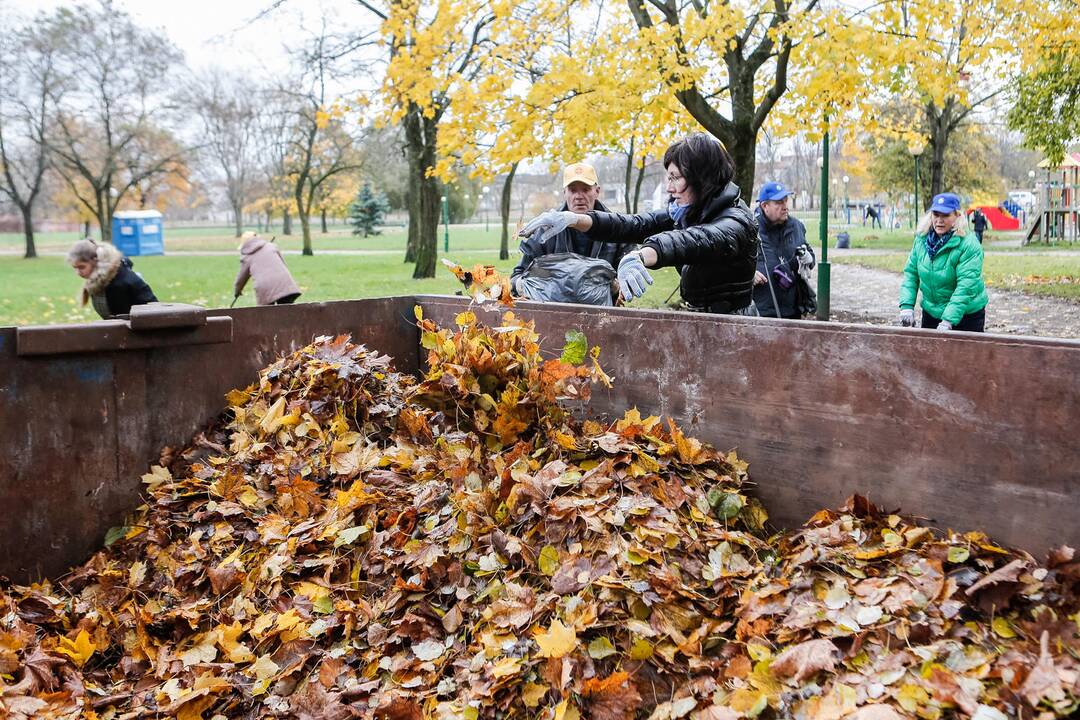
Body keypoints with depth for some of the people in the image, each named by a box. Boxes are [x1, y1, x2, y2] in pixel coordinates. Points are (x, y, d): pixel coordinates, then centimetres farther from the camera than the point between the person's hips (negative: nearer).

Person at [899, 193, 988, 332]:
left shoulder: (969, 245, -18)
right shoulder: (921, 239, -1)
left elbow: (966, 286, -24)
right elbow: (911, 273, 3)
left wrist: (948, 321, -31)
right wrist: (907, 305, -10)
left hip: (966, 315, -5)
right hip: (930, 312, 5)